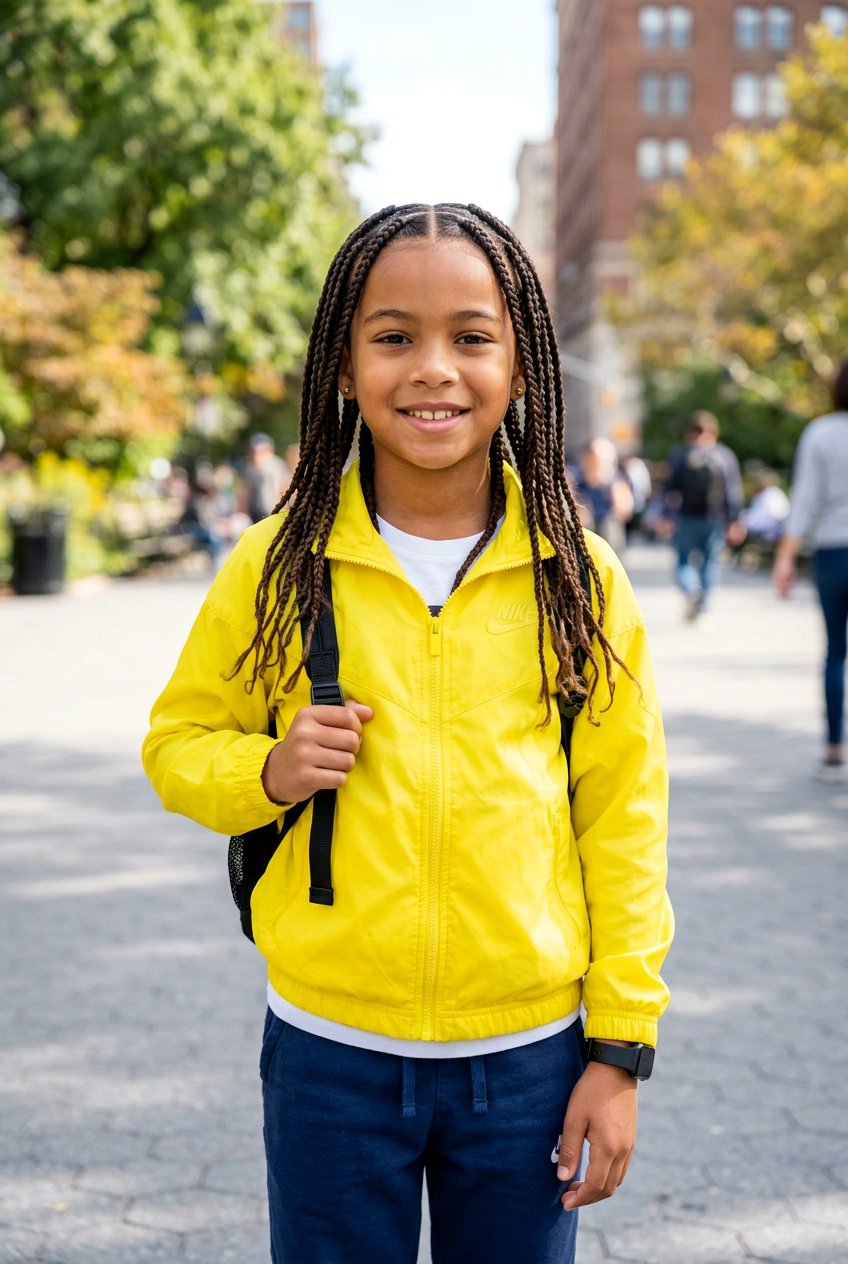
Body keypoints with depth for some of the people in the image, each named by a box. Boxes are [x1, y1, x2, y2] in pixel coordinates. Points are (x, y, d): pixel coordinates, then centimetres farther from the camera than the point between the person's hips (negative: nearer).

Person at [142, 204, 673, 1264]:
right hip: (329, 1053, 0)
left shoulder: (579, 579, -3)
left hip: (527, 1054, 1)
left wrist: (621, 1044, 0)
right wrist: (268, 772, -14)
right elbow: (179, 741, 7)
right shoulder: (277, 566, -4)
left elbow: (622, 816, 1)